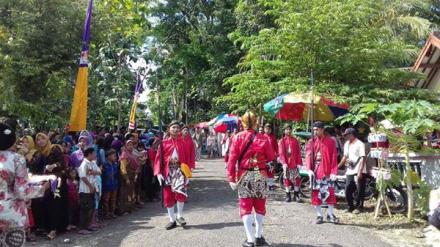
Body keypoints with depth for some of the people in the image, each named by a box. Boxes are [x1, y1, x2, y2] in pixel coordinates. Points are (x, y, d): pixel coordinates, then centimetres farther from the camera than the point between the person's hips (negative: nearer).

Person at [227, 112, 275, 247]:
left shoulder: (238, 137, -6)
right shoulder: (263, 138, -5)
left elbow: (232, 159, -8)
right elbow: (271, 157, 0)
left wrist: (231, 178, -4)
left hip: (244, 176, -1)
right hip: (260, 175, 1)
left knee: (245, 207, 6)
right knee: (260, 206, 16)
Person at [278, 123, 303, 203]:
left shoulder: (295, 140, 7)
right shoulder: (281, 141, 3)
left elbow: (298, 152, 4)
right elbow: (281, 153, -5)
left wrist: (299, 163, -5)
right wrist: (284, 163, -16)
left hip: (294, 163, 1)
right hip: (286, 164, -1)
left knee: (297, 179, -1)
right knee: (287, 179, 4)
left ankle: (296, 195, 9)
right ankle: (288, 195, 13)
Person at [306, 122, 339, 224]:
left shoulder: (330, 141, 0)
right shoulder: (311, 142, 5)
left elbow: (334, 158, -2)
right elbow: (308, 156, 0)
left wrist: (334, 172, -9)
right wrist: (309, 169, -13)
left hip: (327, 172, -1)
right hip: (315, 171, 2)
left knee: (330, 193, 0)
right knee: (316, 194, 4)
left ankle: (330, 215, 13)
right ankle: (319, 215, 13)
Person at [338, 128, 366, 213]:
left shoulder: (360, 144, -9)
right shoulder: (347, 144, 13)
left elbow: (362, 158, -14)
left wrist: (360, 172, -20)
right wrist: (338, 166, 17)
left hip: (359, 172, -7)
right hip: (350, 171, 7)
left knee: (360, 191, 0)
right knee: (347, 190, 6)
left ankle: (359, 207, 12)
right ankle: (351, 206, 20)